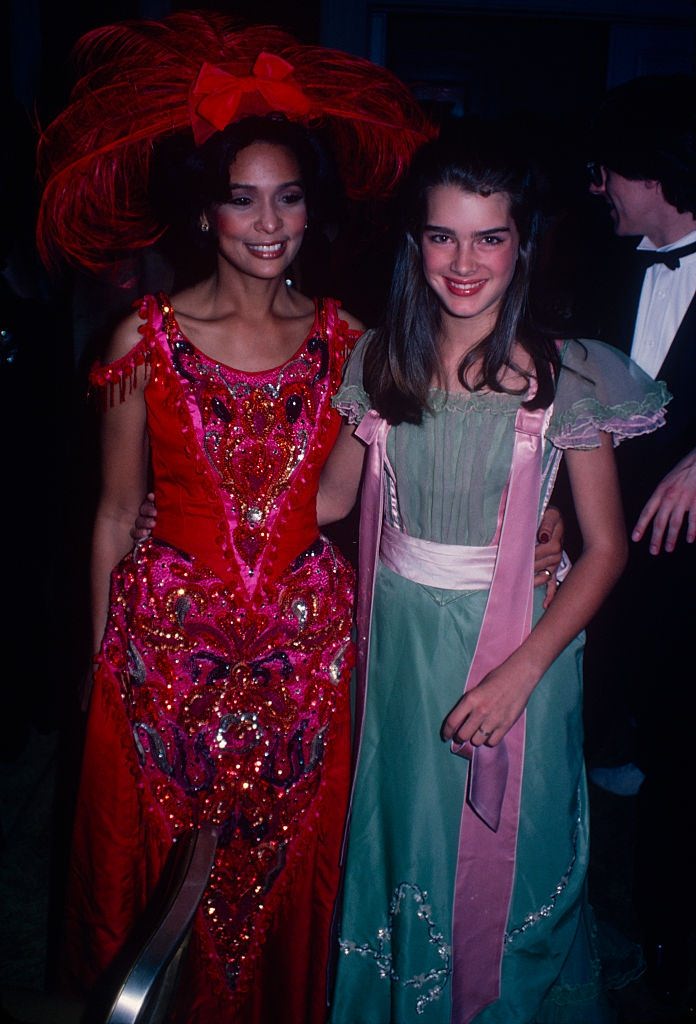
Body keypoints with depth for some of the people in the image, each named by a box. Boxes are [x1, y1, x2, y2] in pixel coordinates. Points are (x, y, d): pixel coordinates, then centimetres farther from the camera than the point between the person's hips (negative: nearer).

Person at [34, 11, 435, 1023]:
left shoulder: (346, 339, -2)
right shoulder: (147, 338, -7)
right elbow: (117, 510, -1)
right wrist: (99, 659, 2)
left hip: (307, 648, 2)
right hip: (169, 641, -1)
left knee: (288, 870, 18)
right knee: (165, 873, 16)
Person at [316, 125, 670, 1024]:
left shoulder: (564, 377, -12)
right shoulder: (381, 359, -1)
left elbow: (606, 545, -11)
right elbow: (332, 495, 7)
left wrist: (522, 670, -20)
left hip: (513, 648, -3)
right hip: (402, 640, 3)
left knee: (504, 864, 14)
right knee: (401, 840, 20)